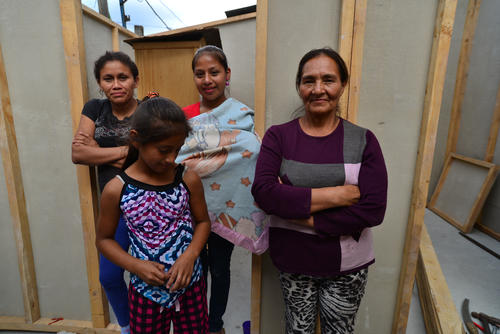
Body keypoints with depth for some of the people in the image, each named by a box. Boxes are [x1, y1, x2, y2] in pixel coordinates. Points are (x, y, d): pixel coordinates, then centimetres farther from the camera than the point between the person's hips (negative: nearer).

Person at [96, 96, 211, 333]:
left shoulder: (189, 179, -12)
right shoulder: (116, 190, -14)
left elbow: (202, 221, 0)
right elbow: (104, 239, -1)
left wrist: (190, 255, -16)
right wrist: (136, 265, -15)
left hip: (191, 284, 1)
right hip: (145, 289, 0)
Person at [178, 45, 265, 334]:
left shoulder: (242, 115, -7)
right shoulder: (185, 116, 2)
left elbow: (250, 151, -21)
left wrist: (196, 162, -25)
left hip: (226, 208, -2)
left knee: (219, 268, 16)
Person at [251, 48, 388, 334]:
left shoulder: (363, 140, -8)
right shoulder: (278, 136, -8)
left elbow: (374, 210, -17)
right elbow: (264, 192, -22)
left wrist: (302, 214, -21)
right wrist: (336, 195, -24)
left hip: (348, 265, 0)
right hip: (292, 261, 0)